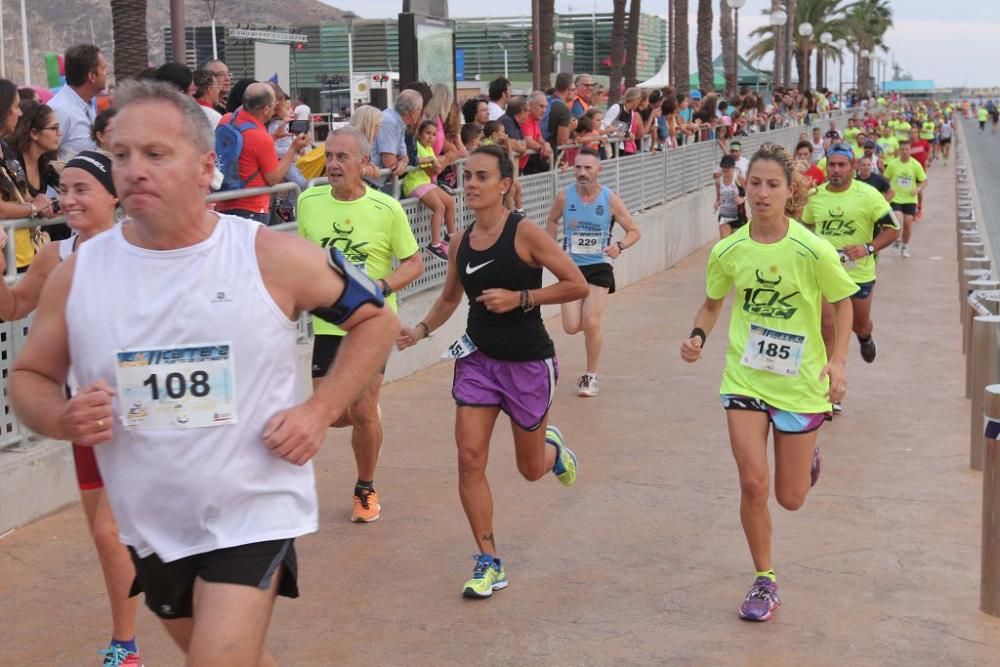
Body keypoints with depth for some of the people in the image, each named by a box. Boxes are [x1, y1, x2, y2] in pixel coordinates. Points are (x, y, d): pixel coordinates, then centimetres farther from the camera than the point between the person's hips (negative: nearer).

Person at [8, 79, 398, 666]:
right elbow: (29, 376, 8)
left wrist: (320, 411, -12)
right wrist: (61, 419, -15)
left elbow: (377, 319, -1)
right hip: (151, 525, 4)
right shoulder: (79, 272, -5)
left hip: (255, 514, -4)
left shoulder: (272, 257, -13)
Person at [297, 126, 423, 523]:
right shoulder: (309, 201, -1)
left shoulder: (387, 209, -11)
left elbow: (414, 263, -2)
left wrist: (382, 287, -18)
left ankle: (365, 490, 22)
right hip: (327, 322, 3)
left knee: (363, 412, -3)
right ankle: (368, 416, 39)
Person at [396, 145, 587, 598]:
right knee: (470, 457, -8)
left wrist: (519, 298, -22)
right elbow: (450, 297, 18)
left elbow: (577, 285, -15)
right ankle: (489, 563, 4)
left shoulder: (525, 234, -15)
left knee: (531, 469, 10)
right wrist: (421, 330, 2)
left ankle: (553, 448, 49)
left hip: (528, 361, -4)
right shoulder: (461, 243, 2)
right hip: (478, 357, 4)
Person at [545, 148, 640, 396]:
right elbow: (552, 220, 17)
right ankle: (593, 321, 34)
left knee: (591, 323, -14)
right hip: (571, 266, 2)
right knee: (572, 327, -6)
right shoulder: (564, 197, -5)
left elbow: (634, 231, -1)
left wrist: (620, 246, -21)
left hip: (599, 267, -2)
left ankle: (591, 376, 7)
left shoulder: (610, 199, -9)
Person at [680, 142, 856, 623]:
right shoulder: (728, 251, -7)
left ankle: (808, 455, 45)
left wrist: (837, 361, -11)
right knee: (753, 483, -9)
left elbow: (842, 303, 1)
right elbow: (712, 303, 11)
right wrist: (698, 335, -8)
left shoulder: (812, 250, -15)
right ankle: (764, 580, 13)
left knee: (790, 498, 7)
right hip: (744, 379, 1)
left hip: (800, 382, -1)